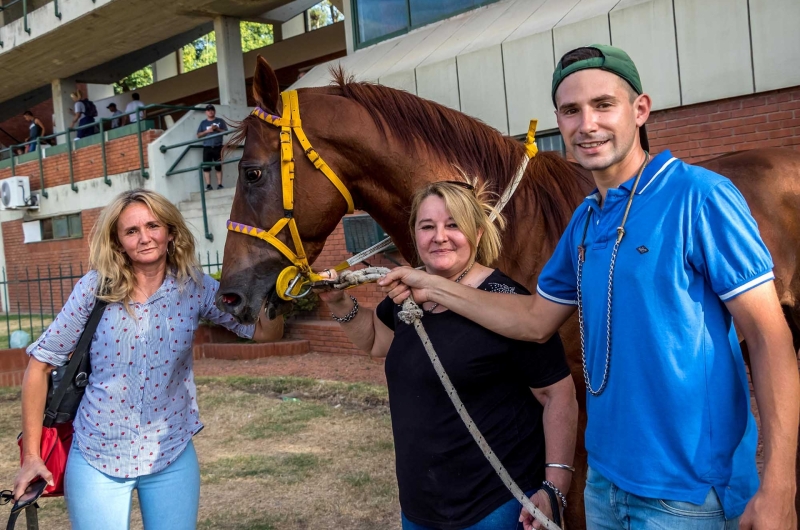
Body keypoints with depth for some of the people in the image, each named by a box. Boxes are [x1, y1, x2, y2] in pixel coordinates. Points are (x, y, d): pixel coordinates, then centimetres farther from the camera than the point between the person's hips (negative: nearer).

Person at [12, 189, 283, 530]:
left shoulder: (195, 288, -6)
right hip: (97, 457, -1)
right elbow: (41, 363, -5)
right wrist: (31, 456, -4)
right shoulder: (96, 288, -10)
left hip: (172, 457, 1)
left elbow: (263, 330, -5)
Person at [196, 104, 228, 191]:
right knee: (206, 167, -7)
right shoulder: (203, 123, 12)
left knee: (219, 167, -1)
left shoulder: (220, 121, 11)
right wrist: (207, 131, -8)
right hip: (207, 148, 1)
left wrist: (217, 129, -9)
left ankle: (219, 185, 0)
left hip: (218, 147, 0)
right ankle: (208, 185, -7)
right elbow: (198, 135, 7)